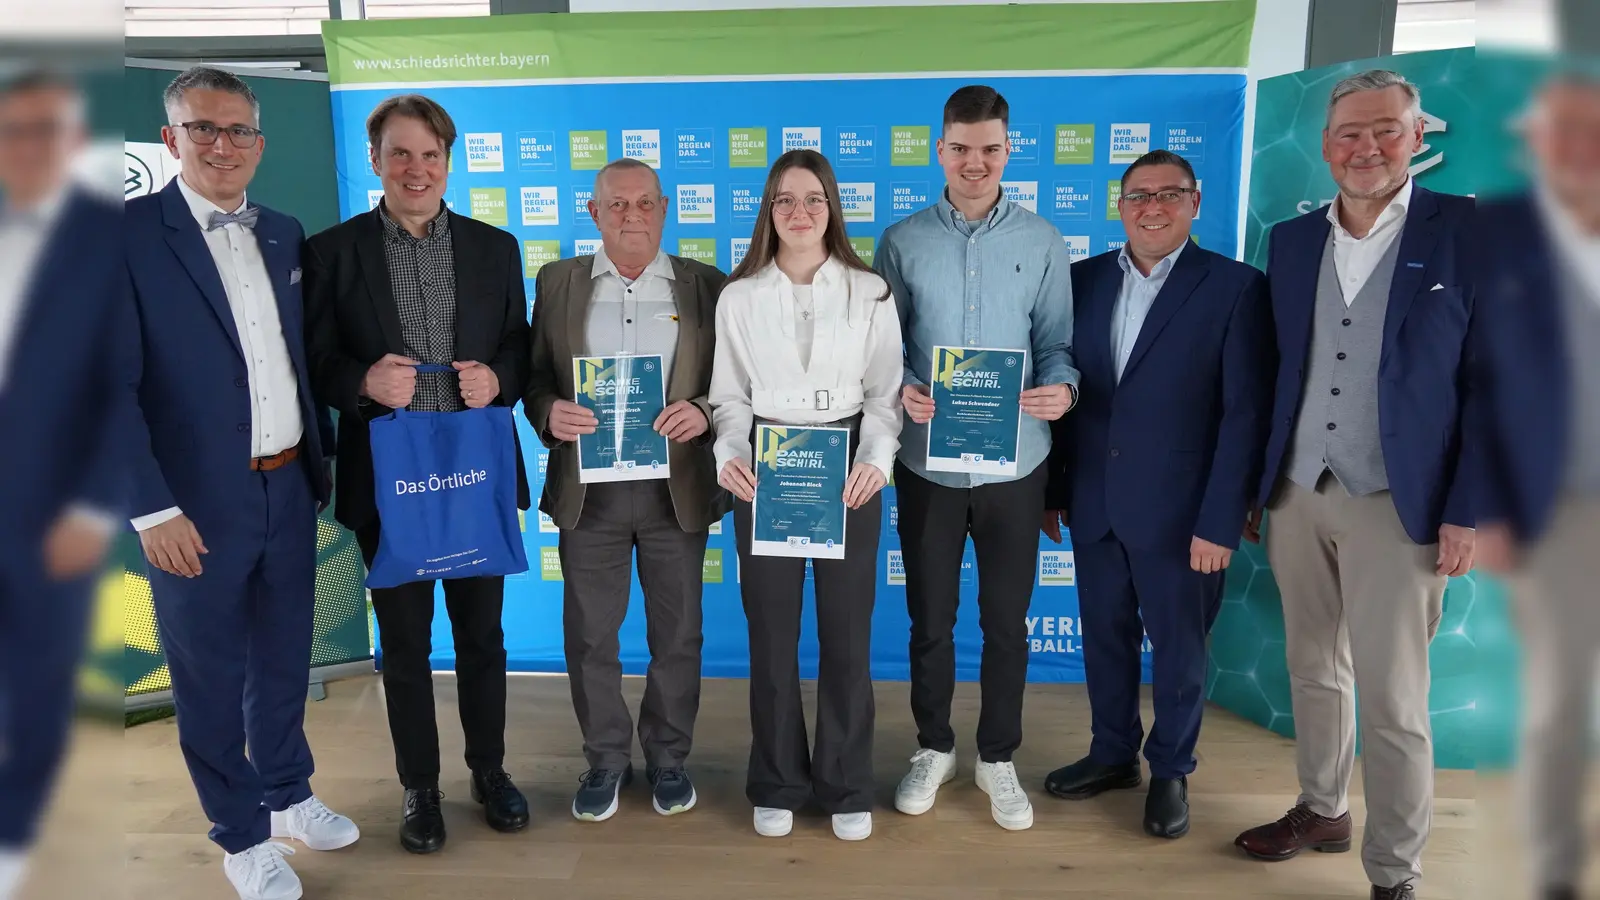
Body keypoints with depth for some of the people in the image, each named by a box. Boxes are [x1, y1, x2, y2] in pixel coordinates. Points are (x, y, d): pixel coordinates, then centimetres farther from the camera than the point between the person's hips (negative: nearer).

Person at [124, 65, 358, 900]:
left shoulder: (284, 233, 8)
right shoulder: (132, 230, -10)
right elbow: (115, 384, -13)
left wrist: (323, 456, 13)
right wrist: (152, 507, -17)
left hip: (289, 488, 5)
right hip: (194, 503, -5)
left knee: (284, 657, 20)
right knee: (209, 676, 11)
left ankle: (289, 796, 40)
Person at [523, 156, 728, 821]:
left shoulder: (706, 287, 2)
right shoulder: (557, 283, 6)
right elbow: (535, 375, 6)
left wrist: (704, 411, -18)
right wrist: (549, 412, -15)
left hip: (676, 489, -1)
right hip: (588, 489, 1)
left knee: (677, 634, 10)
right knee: (589, 634, 10)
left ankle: (668, 756, 30)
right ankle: (605, 758, 29)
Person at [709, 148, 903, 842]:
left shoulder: (870, 293, 2)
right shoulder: (738, 296, 4)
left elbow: (885, 393, 1)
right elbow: (730, 396, 5)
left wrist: (876, 460, -15)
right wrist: (729, 456, -14)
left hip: (848, 470, 0)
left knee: (847, 630, 5)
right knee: (770, 632, 7)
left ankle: (847, 787, 22)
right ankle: (777, 784, 24)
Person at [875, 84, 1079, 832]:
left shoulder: (1042, 243, 2)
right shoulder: (902, 242, 2)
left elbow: (1056, 342, 2)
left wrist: (1062, 388, -19)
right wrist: (899, 391, -18)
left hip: (1014, 462, 0)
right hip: (927, 462, 0)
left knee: (1007, 619, 10)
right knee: (930, 616, 12)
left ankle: (998, 757, 29)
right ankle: (933, 747, 32)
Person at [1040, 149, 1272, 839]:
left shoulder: (1235, 288, -7)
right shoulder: (1084, 280, 5)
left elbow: (1246, 413, -10)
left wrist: (1221, 521, -14)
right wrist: (1052, 488, 6)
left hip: (1177, 514, -4)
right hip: (1093, 506, 4)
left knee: (1178, 648, 11)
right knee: (1105, 637, 17)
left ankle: (1172, 771, 32)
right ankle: (1113, 754, 37)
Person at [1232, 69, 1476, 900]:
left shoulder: (1471, 231, -5)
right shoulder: (1290, 240, 7)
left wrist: (1467, 511, -10)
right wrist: (1254, 485, 10)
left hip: (1398, 506, -4)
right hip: (1297, 496, 4)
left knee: (1393, 703, 2)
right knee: (1313, 670, 17)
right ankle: (1321, 810, 36)